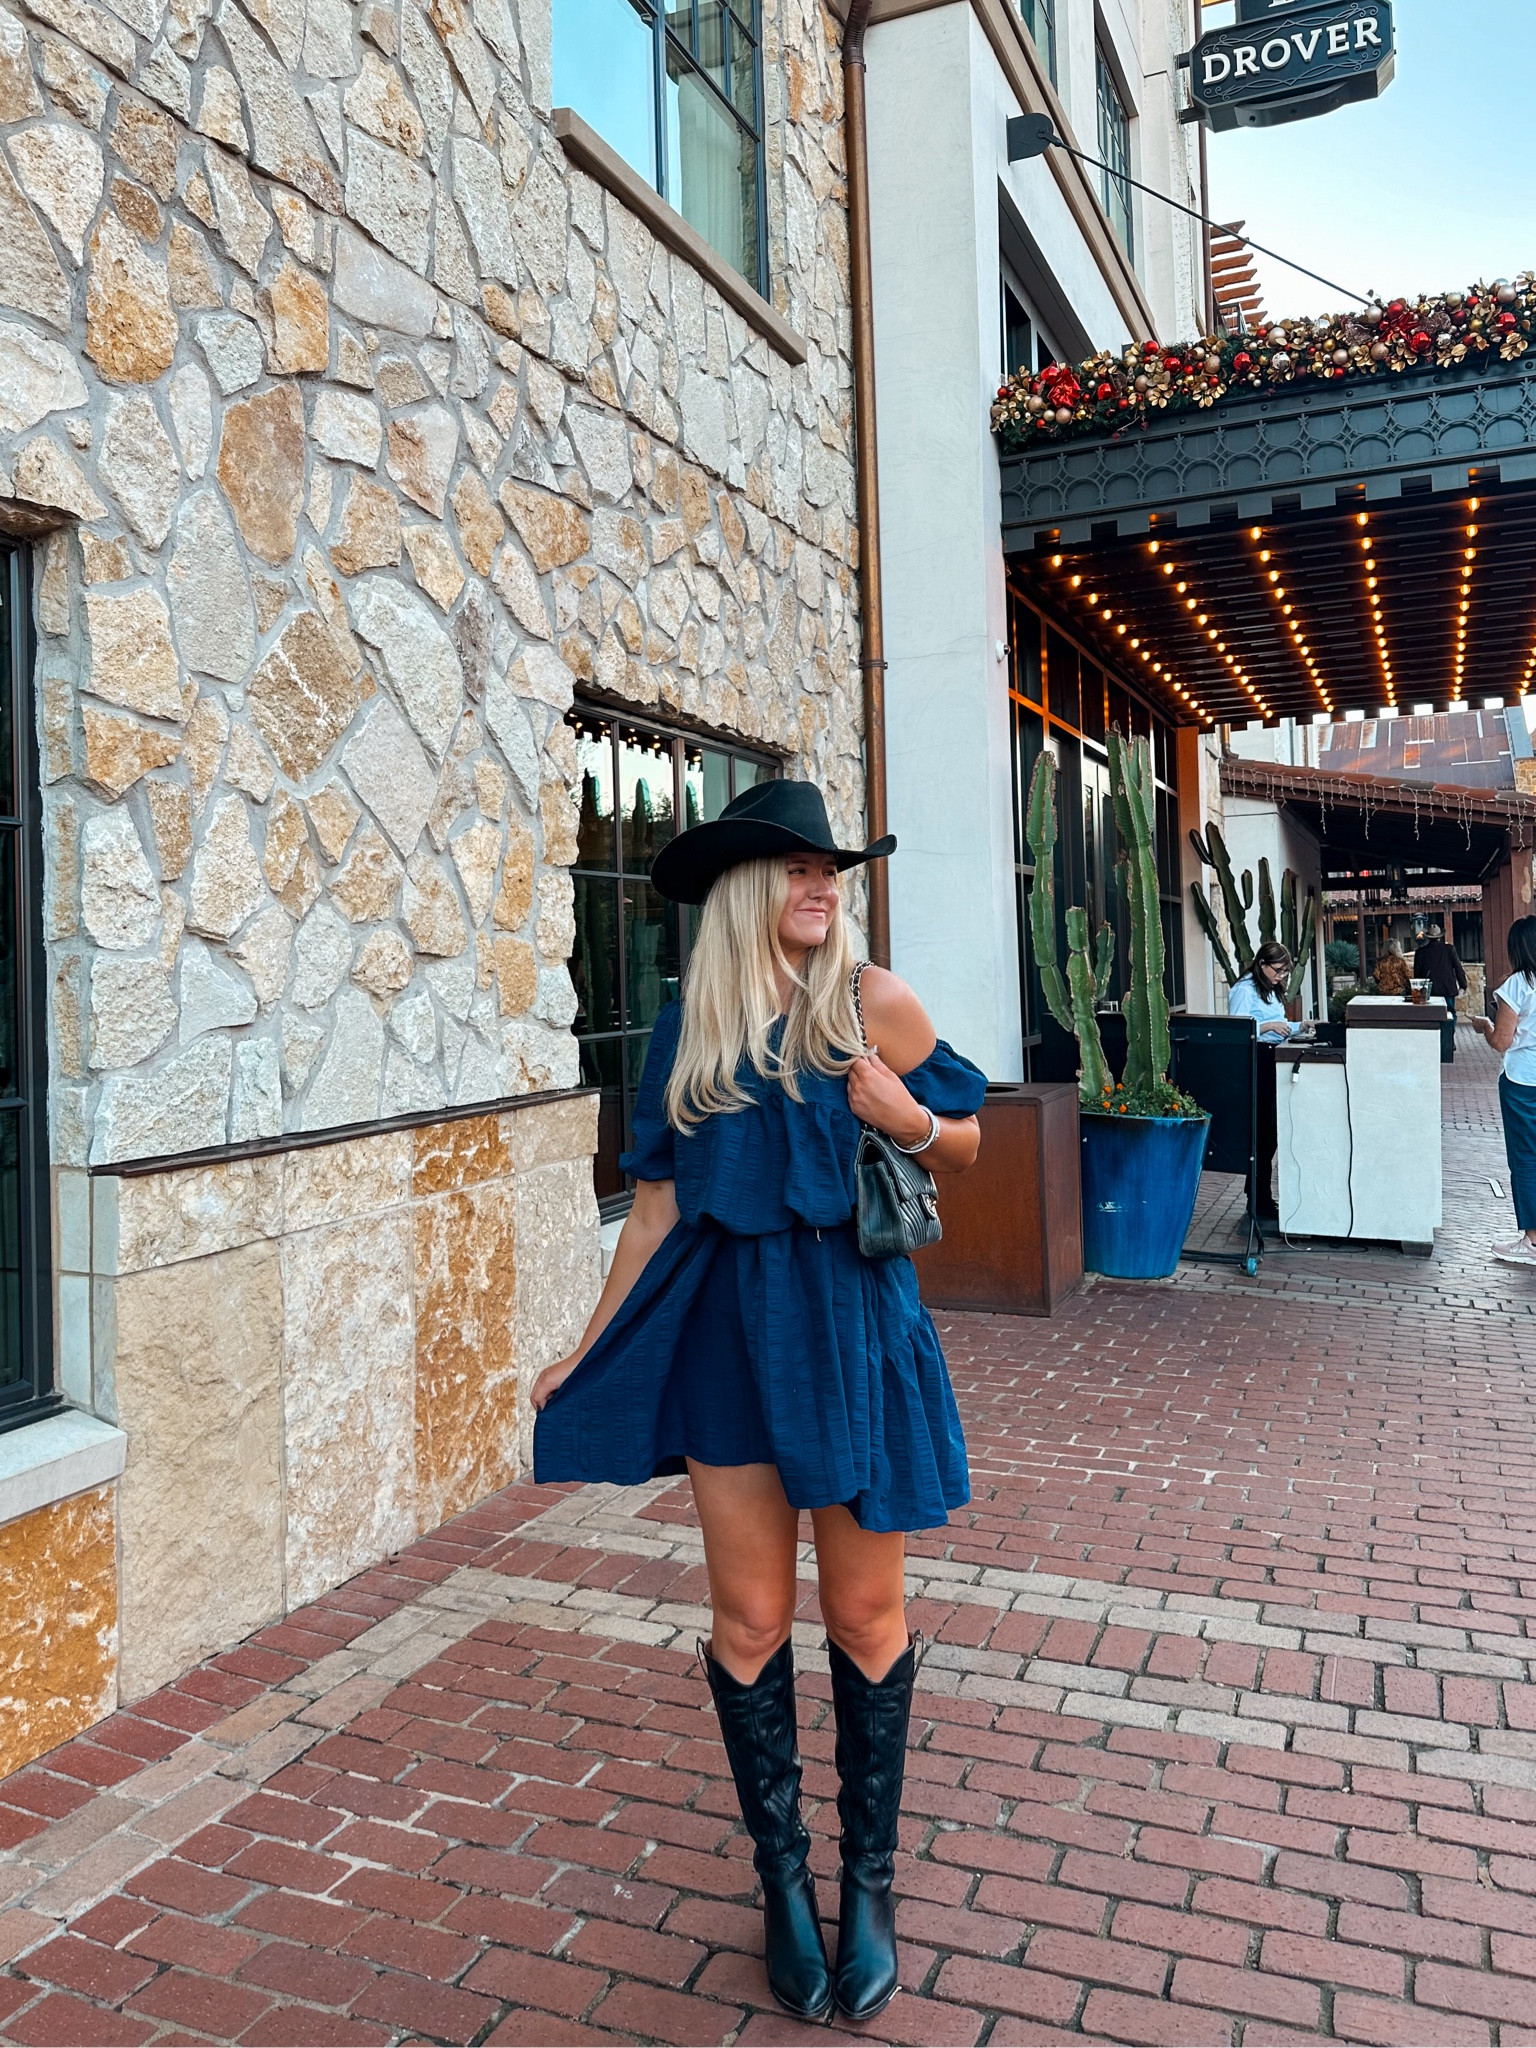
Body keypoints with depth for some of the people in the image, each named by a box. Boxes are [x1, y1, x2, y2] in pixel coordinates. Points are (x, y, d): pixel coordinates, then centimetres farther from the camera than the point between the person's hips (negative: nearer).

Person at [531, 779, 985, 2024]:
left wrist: (911, 1123, -17)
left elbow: (965, 1145, 5)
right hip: (726, 1325, 2)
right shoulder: (691, 1029, 2)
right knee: (750, 1616, 9)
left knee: (865, 1614, 9)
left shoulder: (872, 1003, -5)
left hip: (850, 1319, -2)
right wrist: (589, 1352, 8)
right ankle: (784, 1876, 30)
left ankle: (870, 1881, 29)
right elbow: (659, 1205, 7)